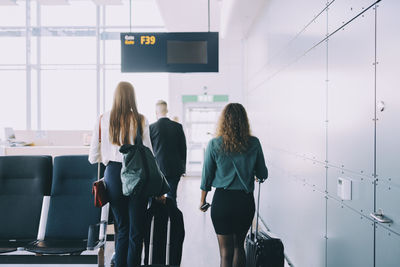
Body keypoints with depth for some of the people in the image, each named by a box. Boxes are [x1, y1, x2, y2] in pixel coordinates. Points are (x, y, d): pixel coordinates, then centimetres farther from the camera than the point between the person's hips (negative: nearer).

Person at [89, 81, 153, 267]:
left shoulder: (103, 119, 1)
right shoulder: (140, 120, -5)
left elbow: (93, 157, 5)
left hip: (113, 173, 3)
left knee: (122, 228, 15)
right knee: (136, 230, 6)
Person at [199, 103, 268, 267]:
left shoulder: (214, 144, -6)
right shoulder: (254, 143, -3)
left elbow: (207, 175, 0)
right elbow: (262, 174, 4)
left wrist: (203, 200, 13)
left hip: (223, 200, -2)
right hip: (246, 201, 2)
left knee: (226, 250, 6)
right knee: (239, 245, 21)